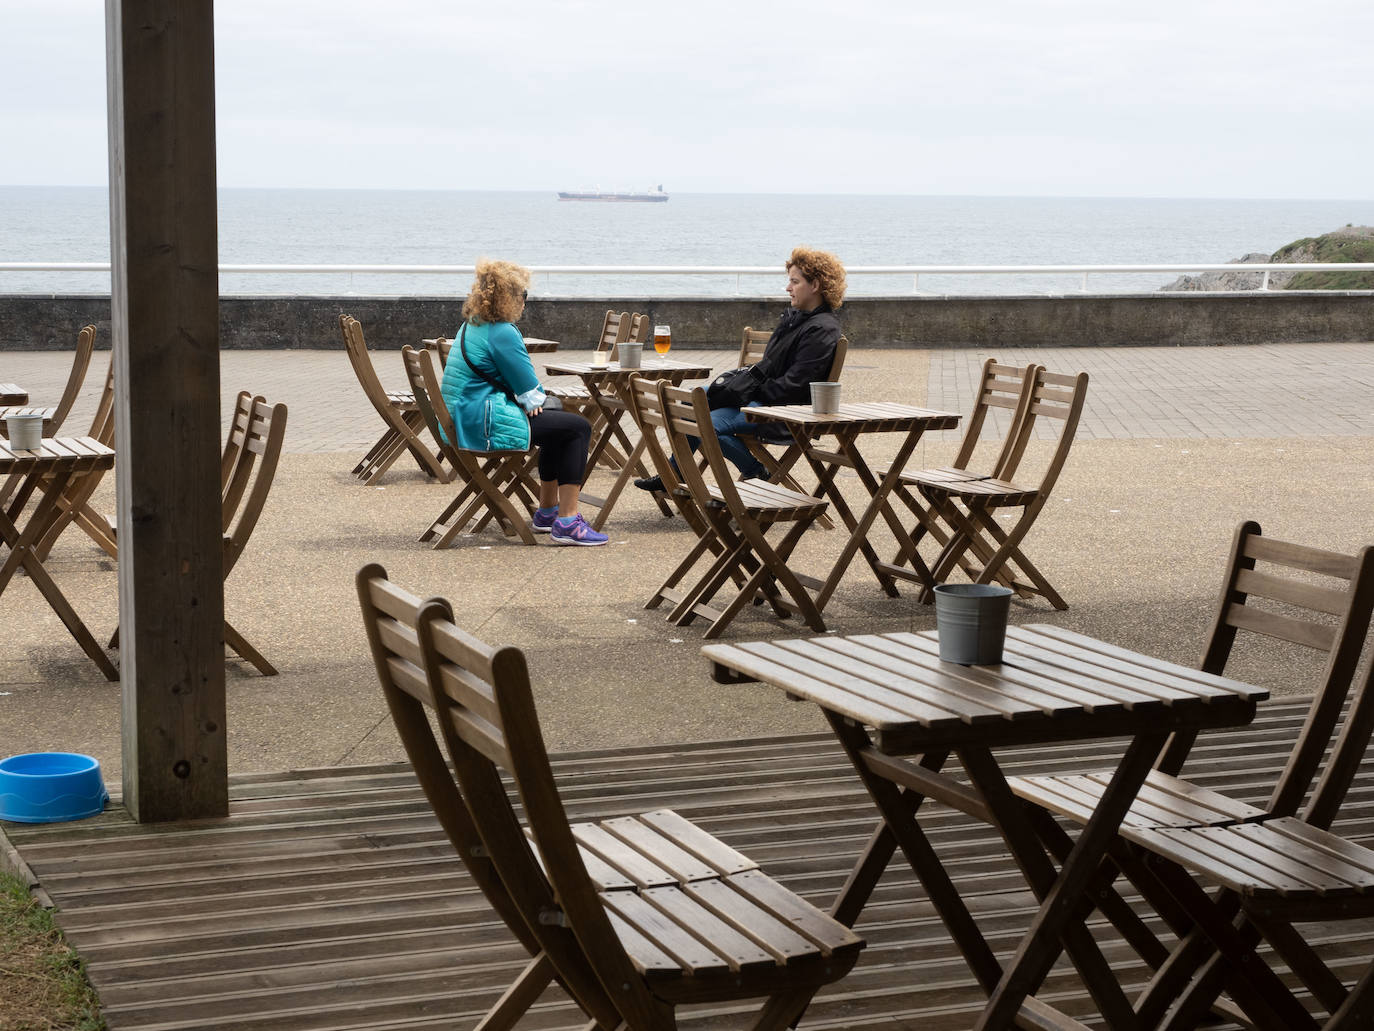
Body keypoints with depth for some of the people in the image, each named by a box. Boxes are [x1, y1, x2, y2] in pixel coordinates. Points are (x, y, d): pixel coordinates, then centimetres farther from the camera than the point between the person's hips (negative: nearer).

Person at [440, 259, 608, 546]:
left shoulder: (469, 327, 15)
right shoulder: (502, 333, -17)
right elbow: (530, 391, -14)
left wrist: (530, 400, 8)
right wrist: (534, 399, 7)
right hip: (486, 426, -11)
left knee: (557, 420, 27)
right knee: (578, 428, -7)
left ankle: (547, 512, 31)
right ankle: (567, 521, -11)